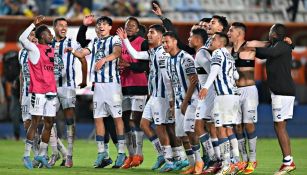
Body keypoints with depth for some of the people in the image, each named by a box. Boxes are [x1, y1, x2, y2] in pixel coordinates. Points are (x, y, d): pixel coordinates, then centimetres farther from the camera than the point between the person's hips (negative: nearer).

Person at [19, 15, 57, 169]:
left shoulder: (52, 51, 15)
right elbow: (22, 39, -22)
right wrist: (34, 24, -22)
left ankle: (42, 155, 14)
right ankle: (26, 155, -2)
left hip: (51, 91, 7)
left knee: (49, 123, 6)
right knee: (35, 122, -7)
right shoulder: (34, 49, -6)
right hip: (38, 91, -7)